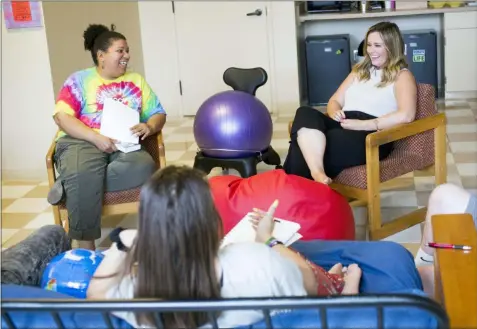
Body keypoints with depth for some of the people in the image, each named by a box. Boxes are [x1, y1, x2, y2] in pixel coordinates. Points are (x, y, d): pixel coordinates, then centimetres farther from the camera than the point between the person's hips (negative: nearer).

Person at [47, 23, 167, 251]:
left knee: (144, 168, -33)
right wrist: (96, 137, -19)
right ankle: (85, 246, -28)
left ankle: (71, 185, -24)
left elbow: (158, 114, 16)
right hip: (81, 141, -3)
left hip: (123, 145, 3)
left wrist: (149, 127, -10)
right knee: (83, 173, -39)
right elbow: (62, 117, -4)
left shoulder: (136, 81, 20)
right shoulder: (80, 79, 9)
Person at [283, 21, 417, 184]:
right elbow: (334, 101, 25)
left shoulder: (402, 76, 7)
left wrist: (363, 124, -15)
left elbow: (406, 115, -11)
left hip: (371, 135, -6)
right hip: (342, 124, 6)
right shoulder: (360, 70, 28)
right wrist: (335, 113, -1)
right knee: (305, 113, -29)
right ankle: (317, 174, -48)